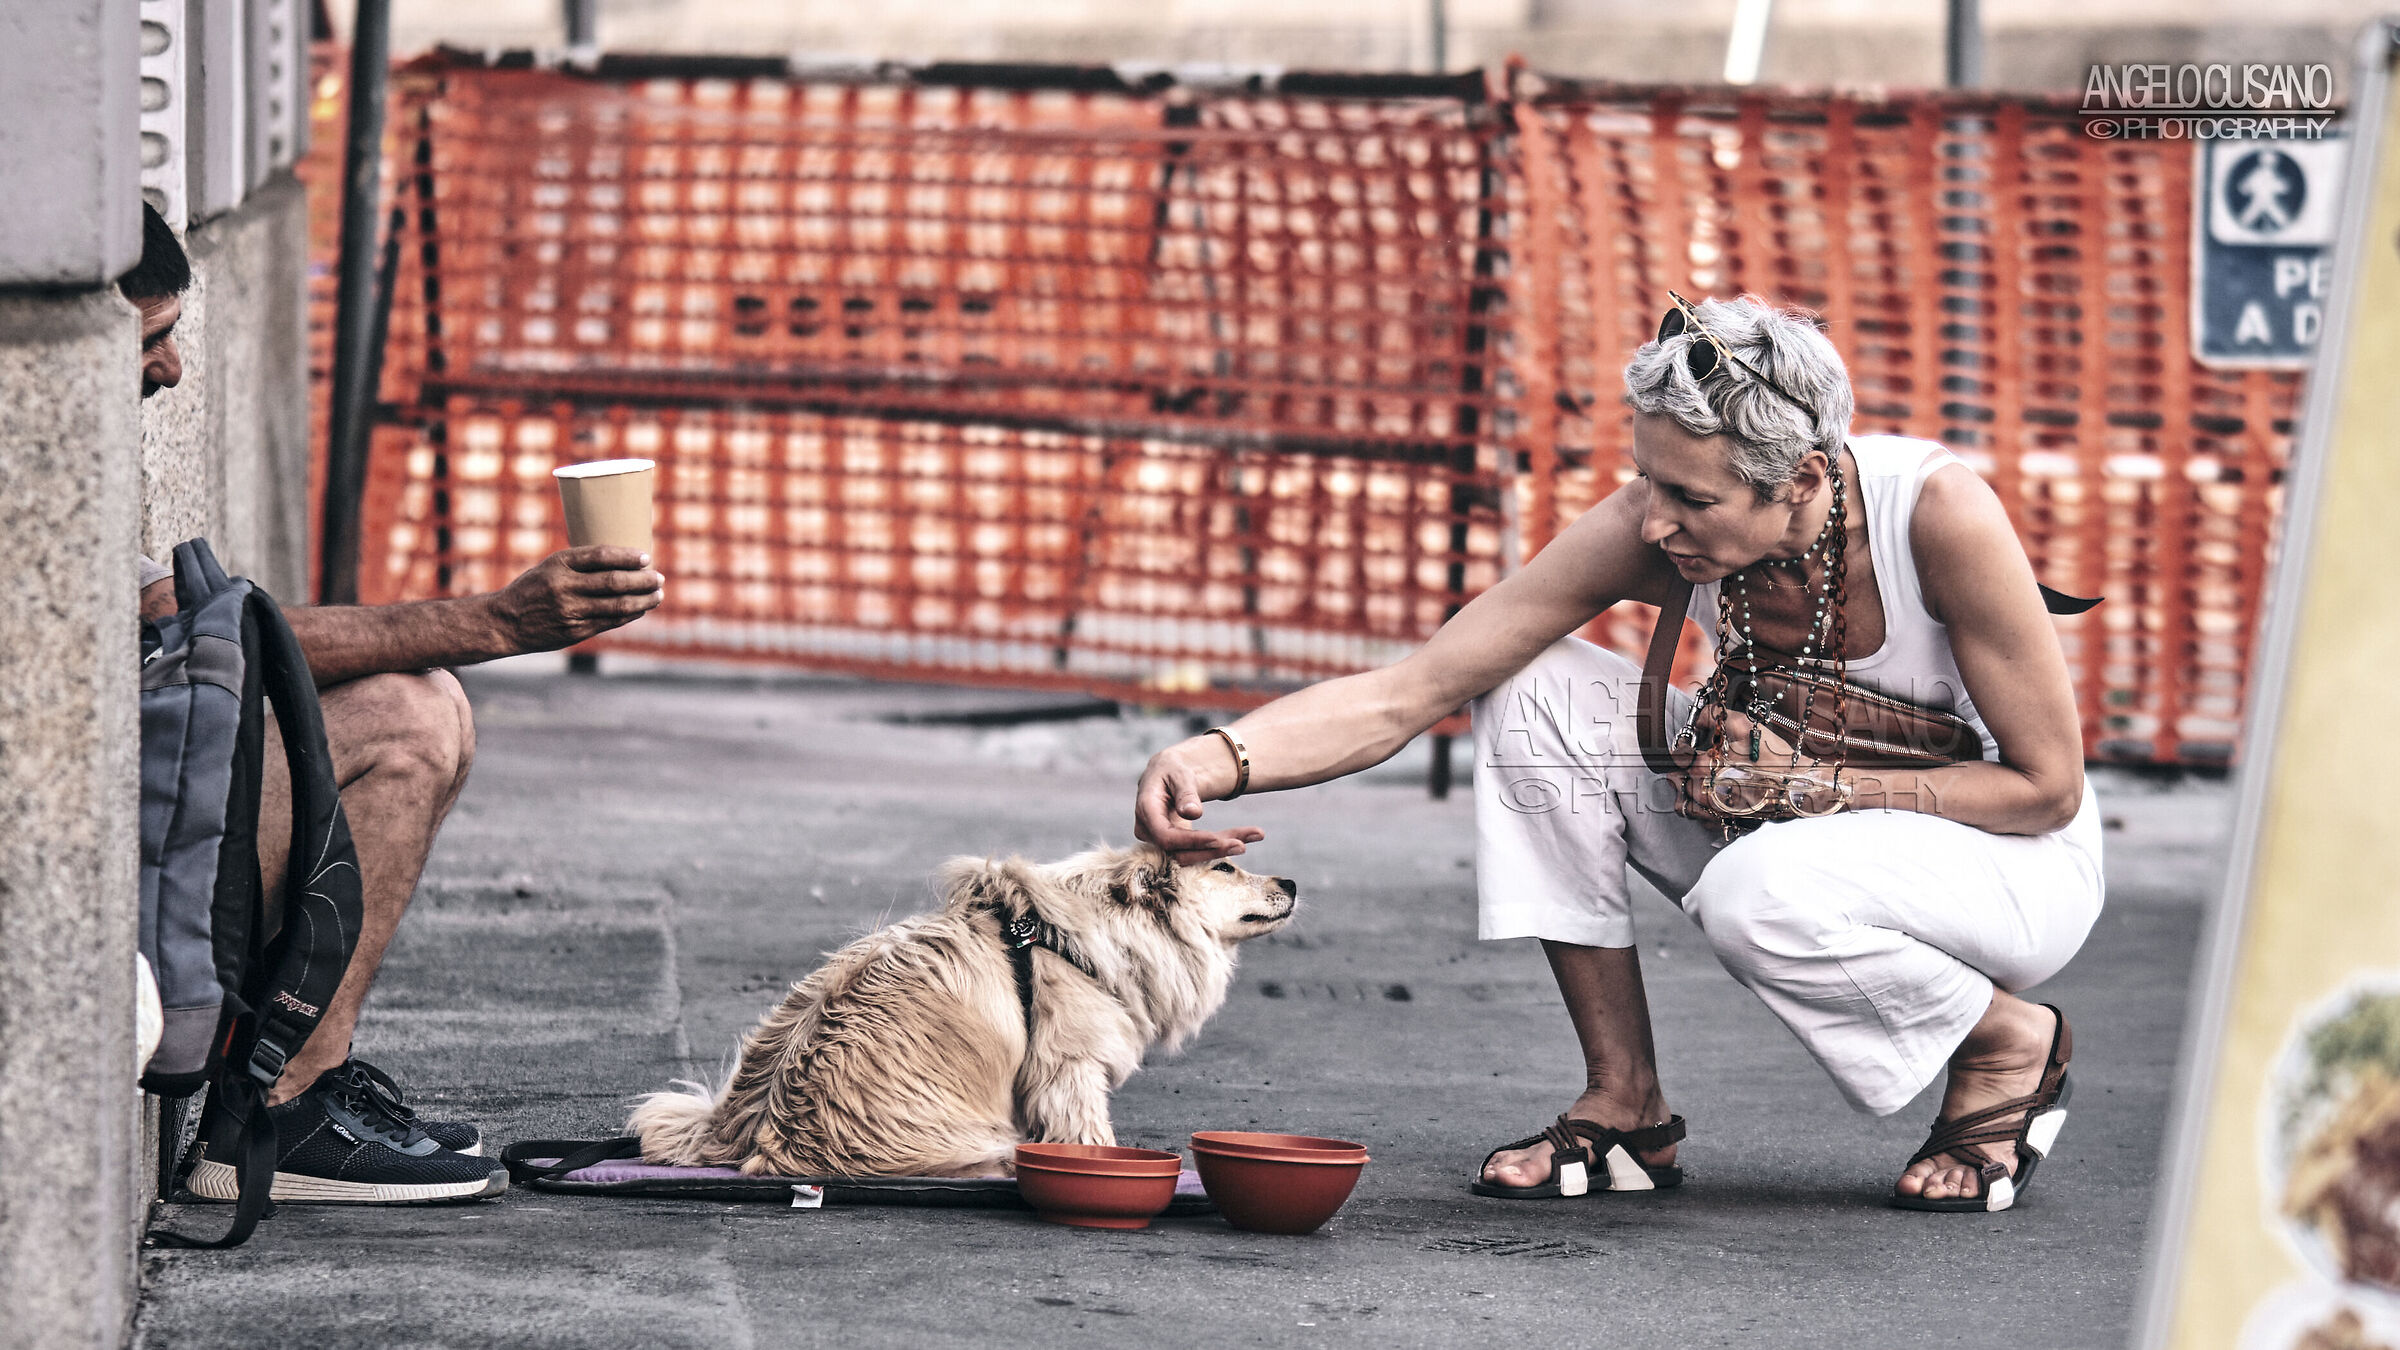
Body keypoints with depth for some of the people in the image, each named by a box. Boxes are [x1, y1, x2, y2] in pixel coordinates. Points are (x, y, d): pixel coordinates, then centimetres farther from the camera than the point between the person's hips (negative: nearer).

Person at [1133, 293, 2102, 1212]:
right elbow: (1406, 694, -21)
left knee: (1762, 891, -37)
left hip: (2012, 865, -5)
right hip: (1799, 836, 5)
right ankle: (1625, 1106, -9)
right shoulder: (1649, 530, -20)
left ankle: (2011, 1046, -5)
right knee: (1537, 692, -17)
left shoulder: (1936, 510, -30)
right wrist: (1223, 758, -38)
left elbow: (2049, 786, -20)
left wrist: (1816, 784, -27)